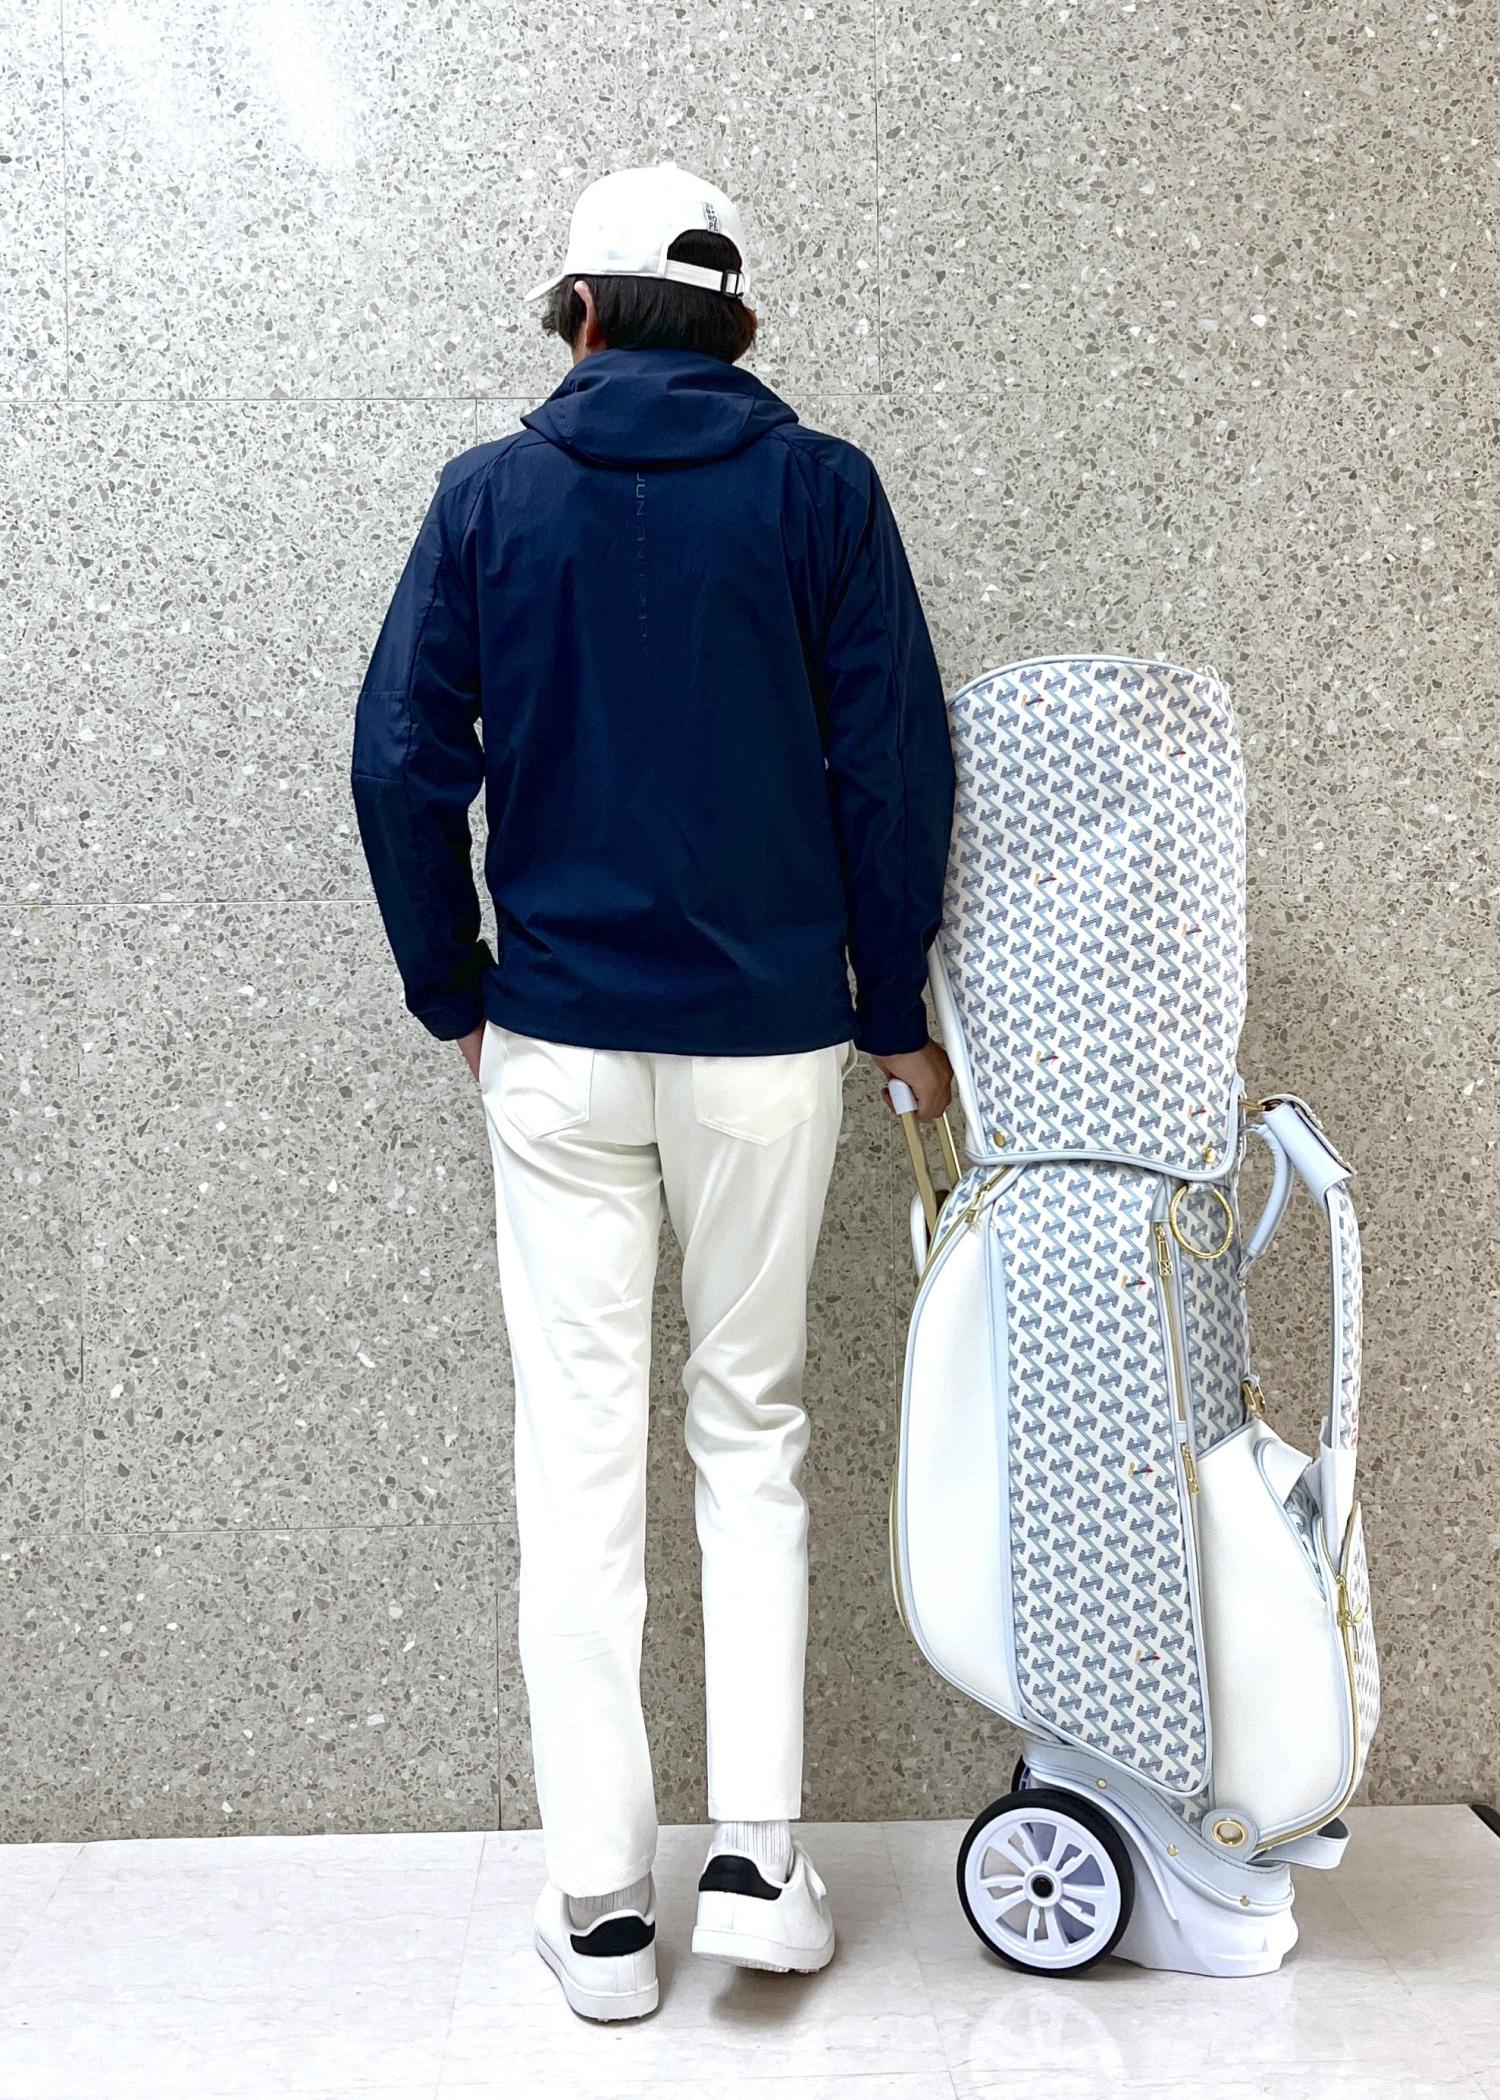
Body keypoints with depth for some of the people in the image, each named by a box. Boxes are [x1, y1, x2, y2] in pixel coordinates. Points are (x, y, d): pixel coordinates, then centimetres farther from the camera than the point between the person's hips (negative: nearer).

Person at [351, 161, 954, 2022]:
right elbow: (895, 766, -3)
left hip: (555, 1042, 0)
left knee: (578, 1450, 7)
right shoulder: (819, 490, 1)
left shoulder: (490, 494, 3)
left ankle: (601, 1904, 15)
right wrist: (895, 1008, 6)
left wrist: (452, 993, 10)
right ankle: (756, 1853, 14)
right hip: (768, 1035, 0)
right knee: (752, 1427, 14)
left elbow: (402, 763, -1)